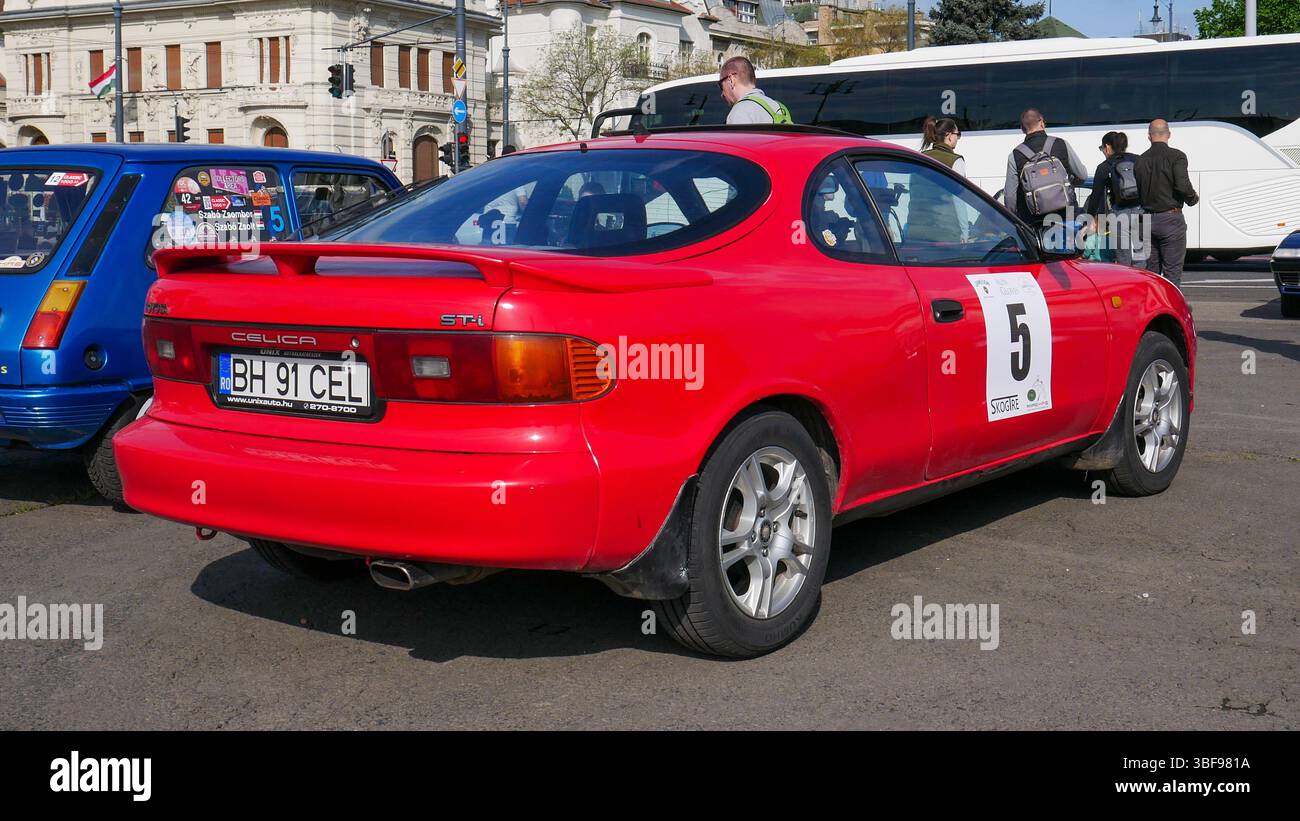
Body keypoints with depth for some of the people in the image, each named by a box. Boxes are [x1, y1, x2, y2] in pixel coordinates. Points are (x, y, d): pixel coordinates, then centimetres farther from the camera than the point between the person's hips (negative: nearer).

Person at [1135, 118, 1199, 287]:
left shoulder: (1141, 160, 6)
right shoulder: (1176, 156, -9)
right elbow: (1183, 186, -19)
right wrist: (1193, 198, -1)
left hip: (1148, 220, 5)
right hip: (1171, 219, -5)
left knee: (1151, 271, 12)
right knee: (1172, 272, -2)